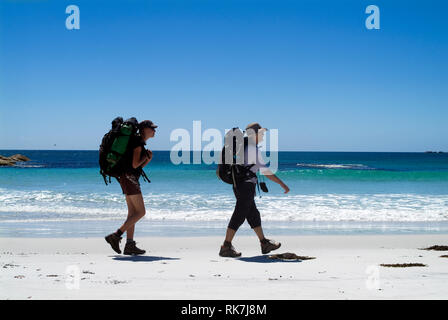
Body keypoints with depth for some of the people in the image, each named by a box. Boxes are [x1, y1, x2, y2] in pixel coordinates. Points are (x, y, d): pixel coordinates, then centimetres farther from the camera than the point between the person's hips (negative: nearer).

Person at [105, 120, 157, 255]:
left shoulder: (140, 142, 21)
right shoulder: (138, 141, -10)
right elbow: (134, 164, -17)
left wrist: (148, 159, 7)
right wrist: (146, 155, -3)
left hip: (128, 178, 10)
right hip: (129, 177, -10)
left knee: (133, 212, 7)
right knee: (141, 212, -10)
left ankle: (129, 245, 5)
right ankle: (115, 236, -13)